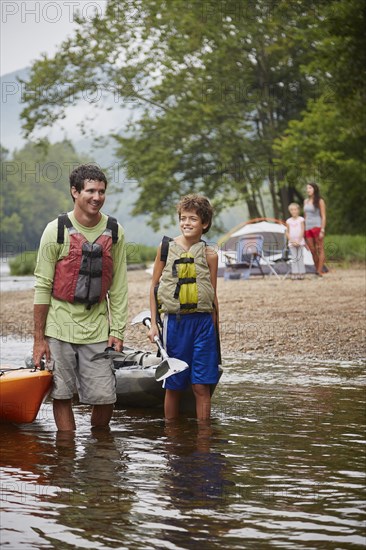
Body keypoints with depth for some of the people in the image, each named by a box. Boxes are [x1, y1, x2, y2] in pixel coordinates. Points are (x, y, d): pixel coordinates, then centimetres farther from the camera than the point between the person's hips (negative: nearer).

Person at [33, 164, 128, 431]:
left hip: (96, 329, 2)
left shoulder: (115, 232, 3)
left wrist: (117, 332, 0)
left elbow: (119, 287, 6)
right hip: (60, 326, -2)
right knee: (62, 396, 3)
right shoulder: (57, 230, -5)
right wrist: (39, 338, -5)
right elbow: (43, 286, -3)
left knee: (105, 398, 0)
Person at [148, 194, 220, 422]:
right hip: (174, 321, 0)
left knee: (202, 386, -1)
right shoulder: (166, 247, 2)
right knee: (173, 386, 7)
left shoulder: (209, 254, 2)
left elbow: (213, 294, 9)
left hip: (203, 322, 0)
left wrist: (215, 328, 9)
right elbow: (155, 286, 9)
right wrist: (153, 323, 6)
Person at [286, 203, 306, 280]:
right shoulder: (288, 221, 6)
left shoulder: (301, 220, 1)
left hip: (300, 242, -2)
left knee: (300, 257, -3)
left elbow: (302, 231, -3)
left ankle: (301, 273, -1)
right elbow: (287, 232, 7)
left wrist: (298, 241, -10)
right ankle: (295, 273, -1)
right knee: (294, 258, -1)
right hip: (291, 242, 2)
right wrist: (292, 241, -5)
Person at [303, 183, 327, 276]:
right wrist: (303, 230, 15)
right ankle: (317, 269, 13)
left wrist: (322, 230, -14)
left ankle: (319, 271, -11)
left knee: (320, 249, -6)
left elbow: (323, 216, -6)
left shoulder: (320, 201, -3)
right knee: (312, 250, 6)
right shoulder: (306, 201, 14)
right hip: (308, 228, 6)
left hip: (317, 226, -6)